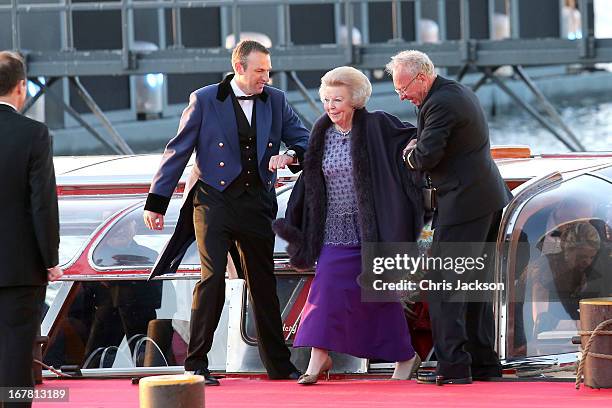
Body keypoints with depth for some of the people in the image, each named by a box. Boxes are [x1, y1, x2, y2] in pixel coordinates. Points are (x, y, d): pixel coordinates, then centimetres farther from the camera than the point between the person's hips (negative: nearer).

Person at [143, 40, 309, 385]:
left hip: (257, 204, 4)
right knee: (213, 278, -15)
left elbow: (305, 140, 13)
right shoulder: (205, 101, -3)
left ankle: (279, 365, 20)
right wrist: (156, 202, -4)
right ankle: (196, 364, -10)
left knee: (264, 284, 11)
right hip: (214, 202, -4)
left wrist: (290, 156, -12)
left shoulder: (276, 101, 7)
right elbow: (178, 152, -1)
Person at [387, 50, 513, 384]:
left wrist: (410, 154, 1)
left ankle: (452, 366, -12)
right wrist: (418, 148, 4)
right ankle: (484, 362, 17)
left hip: (462, 204, -10)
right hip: (491, 200, 10)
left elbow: (426, 157, -20)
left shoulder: (441, 104, -16)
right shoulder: (459, 92, 16)